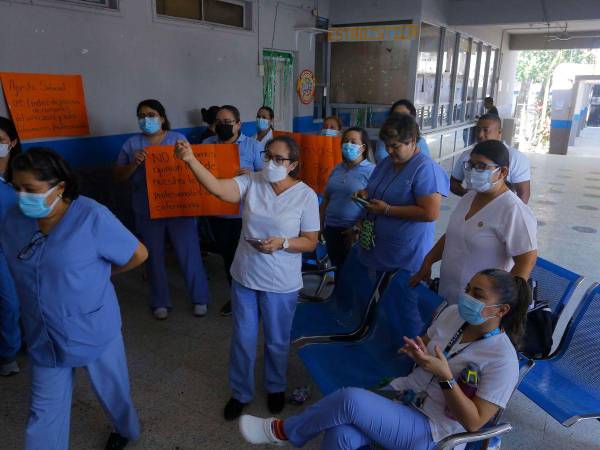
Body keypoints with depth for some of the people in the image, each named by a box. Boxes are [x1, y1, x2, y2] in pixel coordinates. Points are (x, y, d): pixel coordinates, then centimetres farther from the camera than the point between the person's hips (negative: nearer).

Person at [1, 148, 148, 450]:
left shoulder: (92, 216, -21)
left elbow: (138, 255, -12)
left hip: (92, 330, -3)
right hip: (43, 335, 3)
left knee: (110, 391, 21)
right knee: (45, 411, 14)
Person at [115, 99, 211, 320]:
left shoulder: (178, 139, 1)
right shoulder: (131, 144, 5)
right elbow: (119, 176, 3)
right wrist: (134, 163, -14)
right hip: (148, 211, 2)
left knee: (189, 254, 4)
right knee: (155, 257, 13)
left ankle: (199, 298, 23)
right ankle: (160, 302, 30)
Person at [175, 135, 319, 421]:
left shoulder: (306, 195, -11)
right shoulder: (251, 182, -6)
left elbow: (310, 242, -7)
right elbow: (218, 188, -23)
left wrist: (282, 243, -25)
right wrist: (191, 160, -37)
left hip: (281, 284, -2)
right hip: (245, 277, 2)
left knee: (276, 342, 17)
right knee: (243, 340, 17)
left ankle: (275, 387, 46)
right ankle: (241, 392, 41)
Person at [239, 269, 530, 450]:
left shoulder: (502, 360, -16)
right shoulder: (453, 314, 1)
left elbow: (473, 422, -15)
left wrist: (445, 376, -27)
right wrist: (418, 352, -7)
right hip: (401, 394, 6)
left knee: (350, 399, -28)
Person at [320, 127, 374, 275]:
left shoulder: (371, 171, -10)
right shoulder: (337, 169, 10)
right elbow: (326, 199, 16)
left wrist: (357, 229, -18)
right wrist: (320, 225, 13)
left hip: (353, 232, -5)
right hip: (331, 229, 5)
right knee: (338, 268, 16)